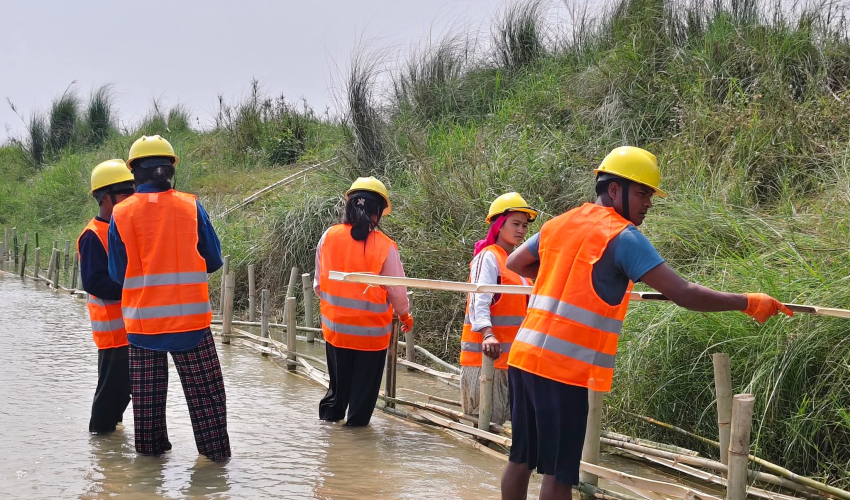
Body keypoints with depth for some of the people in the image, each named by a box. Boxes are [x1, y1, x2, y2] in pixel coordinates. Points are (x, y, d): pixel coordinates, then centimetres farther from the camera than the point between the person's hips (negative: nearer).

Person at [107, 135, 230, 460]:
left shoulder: (121, 214, -3)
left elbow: (117, 273, 3)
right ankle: (215, 450, 8)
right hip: (189, 317, -1)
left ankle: (150, 447, 22)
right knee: (204, 389, 7)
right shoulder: (190, 207, -4)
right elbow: (213, 260, 3)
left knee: (146, 390, 15)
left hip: (141, 319, 2)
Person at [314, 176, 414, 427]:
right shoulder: (384, 246, -17)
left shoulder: (329, 237, -8)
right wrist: (405, 315, 13)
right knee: (363, 393, 11)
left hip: (335, 328, 3)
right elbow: (396, 290, -8)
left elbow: (319, 283, 2)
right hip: (372, 332, -3)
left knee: (338, 388, 21)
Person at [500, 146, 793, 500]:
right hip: (562, 367, -8)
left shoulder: (559, 224, 13)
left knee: (522, 458, 14)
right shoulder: (622, 235, -9)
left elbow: (514, 264, 27)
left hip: (524, 355, 8)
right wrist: (748, 303, -6)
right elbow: (683, 294, -14)